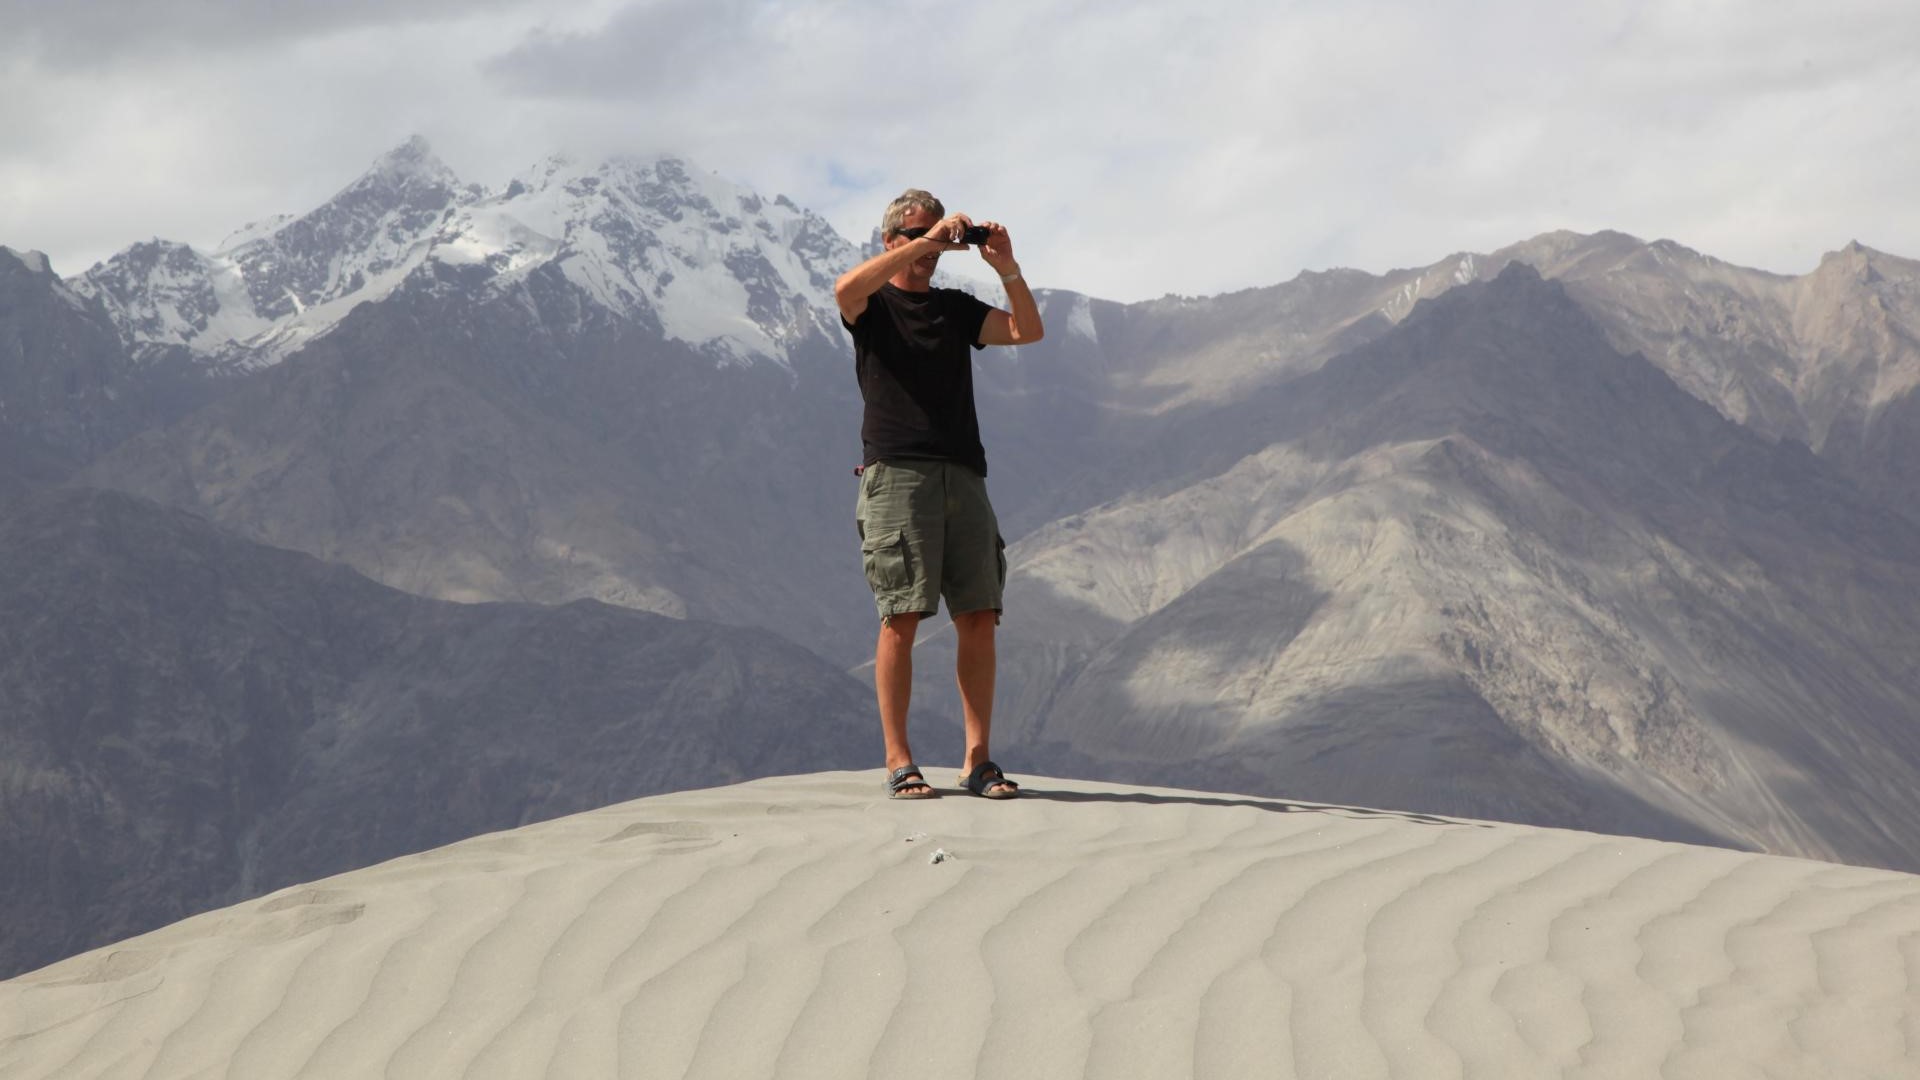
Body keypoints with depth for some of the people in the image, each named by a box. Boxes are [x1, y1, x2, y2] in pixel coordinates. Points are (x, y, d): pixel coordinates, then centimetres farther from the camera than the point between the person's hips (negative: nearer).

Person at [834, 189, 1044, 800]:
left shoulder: (955, 309, 21)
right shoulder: (872, 306, 7)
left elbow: (1028, 331, 8)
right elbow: (846, 288, -18)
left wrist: (1006, 268, -6)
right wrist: (926, 242, -18)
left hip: (962, 474, 5)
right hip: (896, 470, -5)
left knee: (978, 618, -1)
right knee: (901, 619, -8)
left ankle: (977, 760, 3)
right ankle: (899, 762, -3)